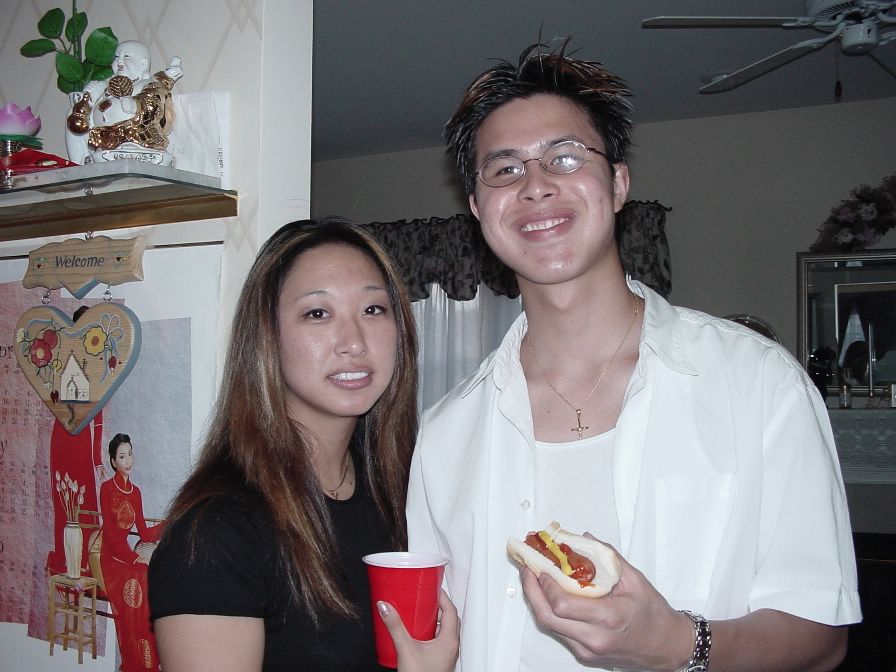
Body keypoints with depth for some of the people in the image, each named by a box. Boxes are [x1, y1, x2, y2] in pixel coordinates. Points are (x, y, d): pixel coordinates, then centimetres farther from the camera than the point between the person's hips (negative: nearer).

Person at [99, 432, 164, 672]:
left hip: (128, 555, 5)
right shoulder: (107, 488, -4)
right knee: (135, 589, -27)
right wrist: (135, 558, -16)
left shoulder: (135, 492, 13)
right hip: (112, 559, -5)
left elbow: (144, 532, 10)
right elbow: (110, 533, -10)